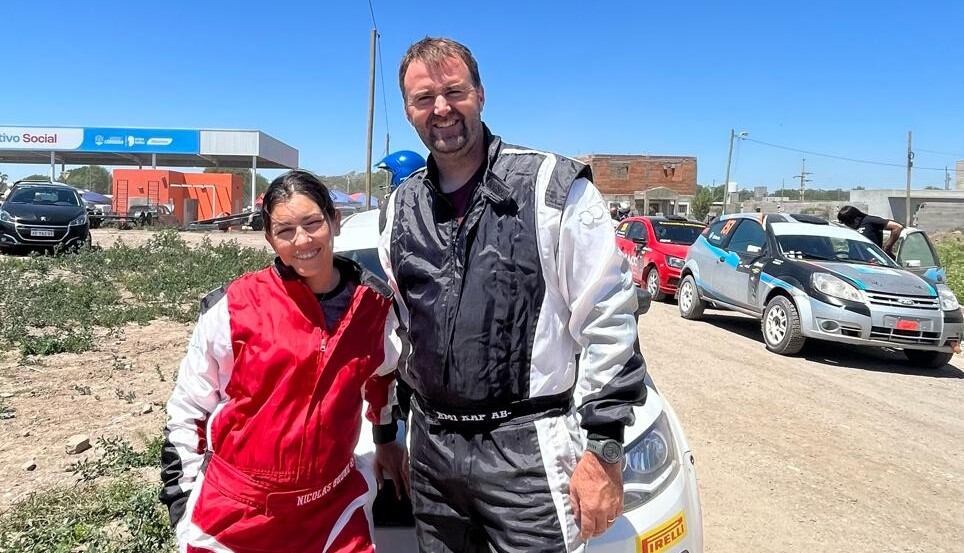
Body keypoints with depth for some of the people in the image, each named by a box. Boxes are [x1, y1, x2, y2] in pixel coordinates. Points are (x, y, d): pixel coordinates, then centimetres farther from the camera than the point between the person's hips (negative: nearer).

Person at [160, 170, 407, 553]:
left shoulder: (374, 305, -5)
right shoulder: (235, 307, -12)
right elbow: (187, 409, -2)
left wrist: (386, 437, 24)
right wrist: (185, 503, 0)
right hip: (233, 514, -1)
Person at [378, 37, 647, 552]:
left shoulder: (553, 187, -8)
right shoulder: (400, 209, 8)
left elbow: (609, 320, -10)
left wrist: (603, 447, -11)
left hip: (528, 449, -5)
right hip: (431, 447, 6)